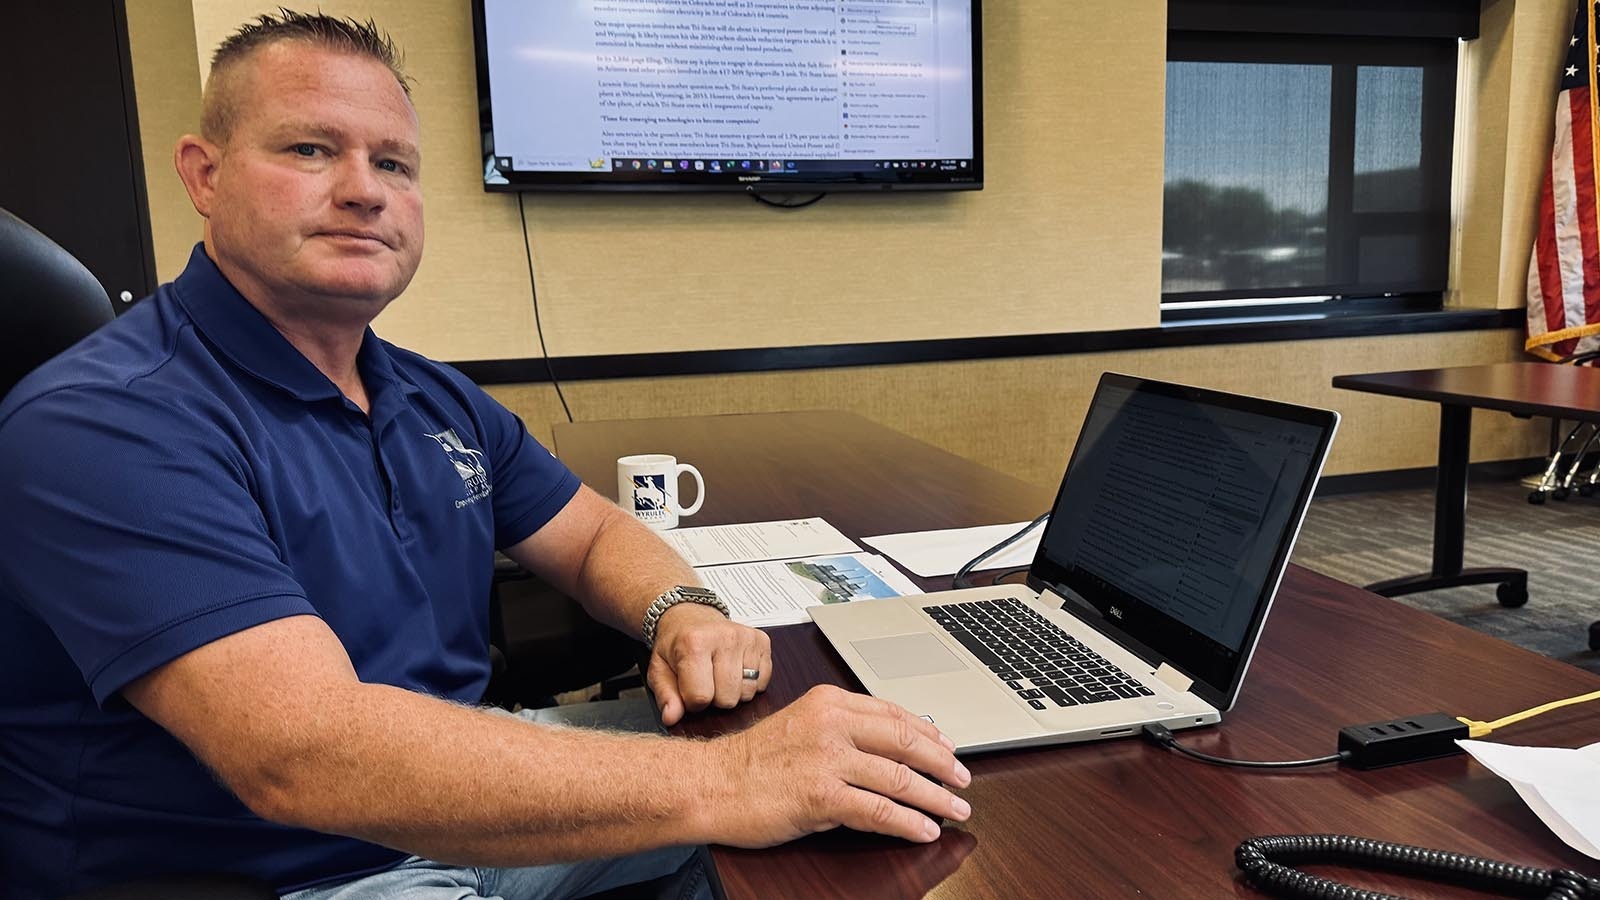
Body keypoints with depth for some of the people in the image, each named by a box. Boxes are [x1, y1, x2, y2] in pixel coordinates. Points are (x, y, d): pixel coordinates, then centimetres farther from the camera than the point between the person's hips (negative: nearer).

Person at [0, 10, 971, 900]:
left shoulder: (436, 398, 7)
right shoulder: (106, 423, -20)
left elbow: (593, 534, 13)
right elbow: (303, 756, -31)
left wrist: (684, 612, -11)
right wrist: (717, 784, -36)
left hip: (468, 809, 7)